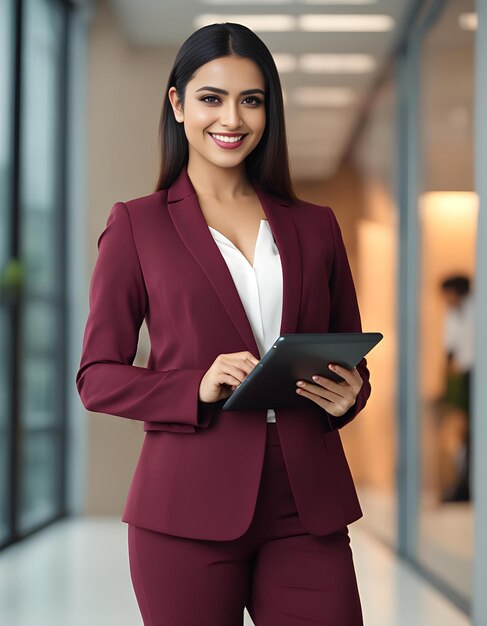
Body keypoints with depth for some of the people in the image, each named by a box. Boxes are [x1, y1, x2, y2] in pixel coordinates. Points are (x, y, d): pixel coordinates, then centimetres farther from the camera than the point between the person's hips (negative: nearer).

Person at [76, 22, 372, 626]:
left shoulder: (315, 226, 14)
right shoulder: (136, 225, 5)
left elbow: (351, 356, 20)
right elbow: (97, 376, 2)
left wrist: (348, 395, -4)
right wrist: (198, 388, -14)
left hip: (307, 507, 3)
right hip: (190, 507, -2)